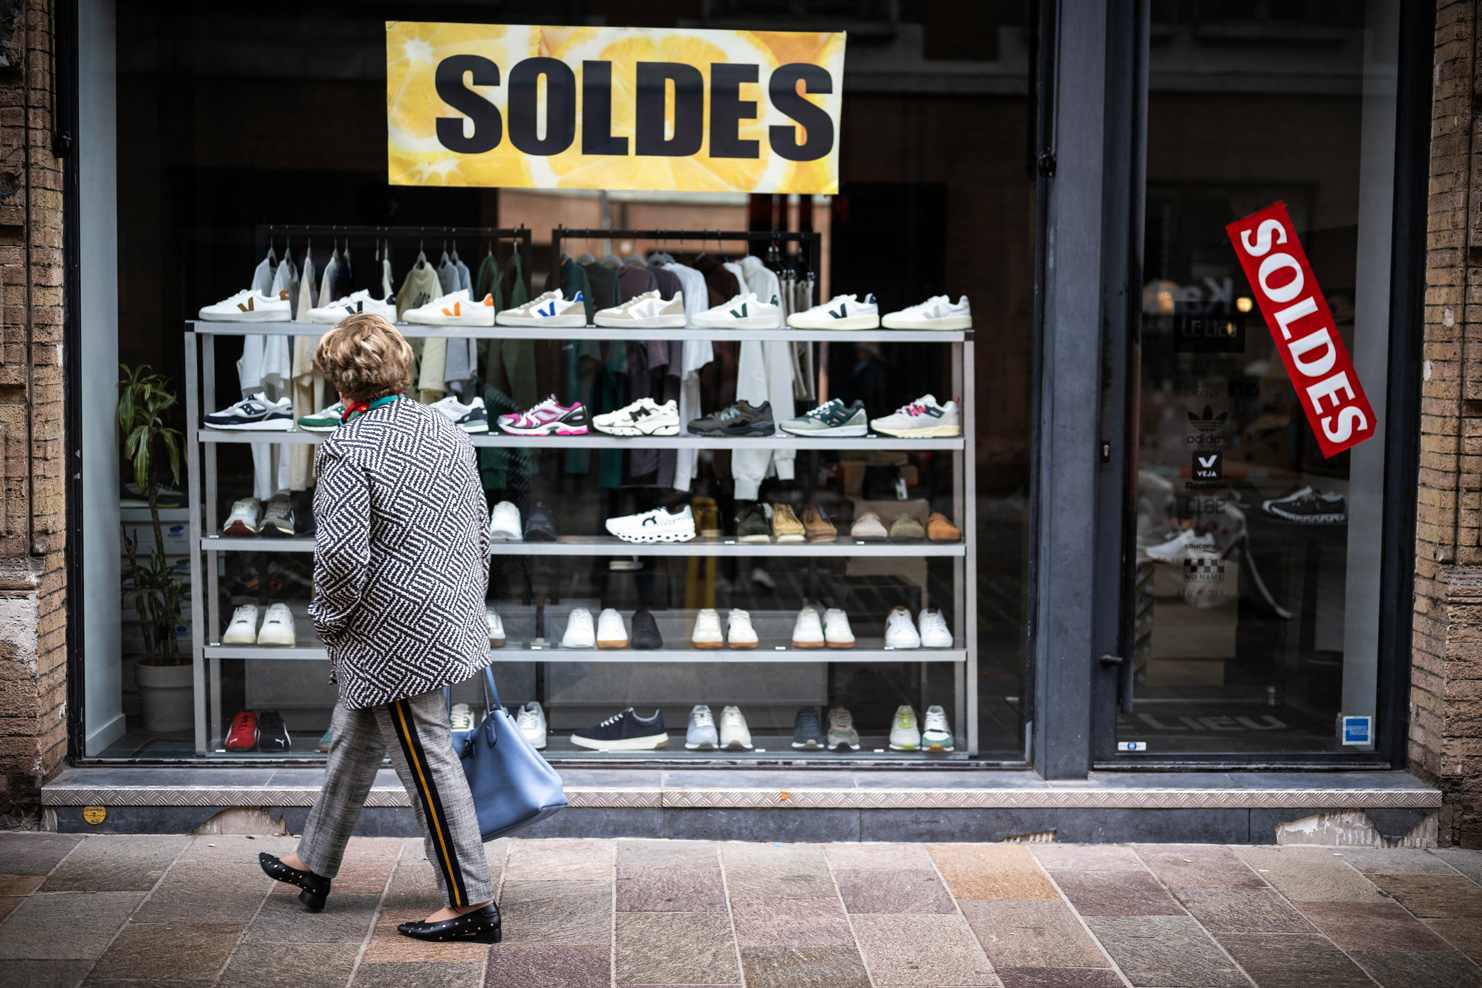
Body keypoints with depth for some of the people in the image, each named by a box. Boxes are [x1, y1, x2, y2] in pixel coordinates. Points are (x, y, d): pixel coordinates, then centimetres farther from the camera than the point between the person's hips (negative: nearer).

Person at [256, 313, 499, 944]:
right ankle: (314, 865, 38)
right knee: (353, 742, 23)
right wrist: (468, 606, 21)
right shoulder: (446, 431, 6)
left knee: (425, 760, -1)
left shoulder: (347, 450, -18)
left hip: (393, 633, -9)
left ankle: (472, 902, 6)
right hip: (448, 615, 9)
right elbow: (479, 532, 11)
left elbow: (341, 554, -24)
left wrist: (330, 617, -7)